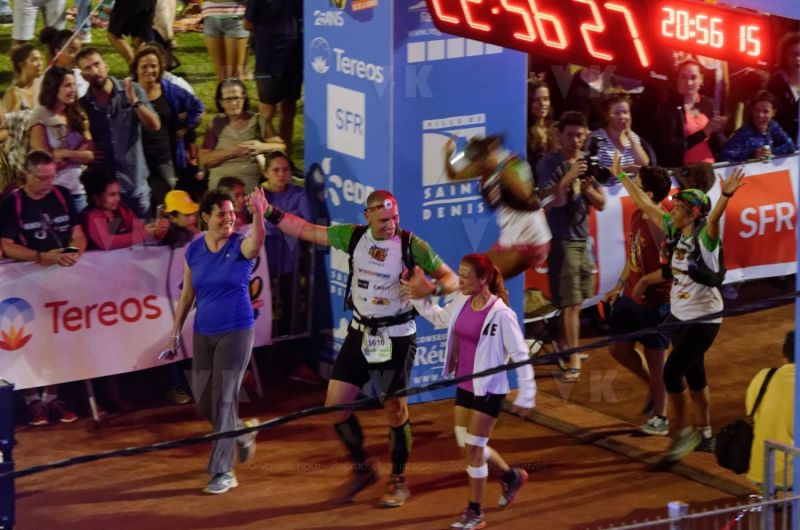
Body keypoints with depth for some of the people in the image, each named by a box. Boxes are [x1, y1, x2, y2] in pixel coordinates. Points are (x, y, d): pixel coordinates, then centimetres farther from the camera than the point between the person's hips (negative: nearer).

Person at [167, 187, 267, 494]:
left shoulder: (241, 246, -9)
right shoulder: (194, 250, 3)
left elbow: (258, 242, -35)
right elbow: (187, 294, 11)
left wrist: (258, 215, -54)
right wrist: (176, 331, 10)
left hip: (236, 332, -5)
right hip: (203, 334, 5)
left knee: (224, 399, -7)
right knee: (203, 402, 7)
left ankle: (223, 472, 0)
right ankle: (241, 435, 36)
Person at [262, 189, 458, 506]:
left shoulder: (412, 246, -13)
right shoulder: (353, 236, -3)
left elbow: (450, 278, -10)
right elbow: (306, 231, 5)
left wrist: (432, 289, -31)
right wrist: (270, 214, -2)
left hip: (396, 337, -4)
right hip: (360, 333, 4)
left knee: (395, 410, 1)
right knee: (335, 406, 3)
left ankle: (398, 482, 18)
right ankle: (362, 469, 23)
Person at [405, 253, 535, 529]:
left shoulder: (501, 314, -22)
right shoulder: (461, 303, -1)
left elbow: (521, 356, -16)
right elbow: (439, 318, 22)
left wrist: (526, 395, -15)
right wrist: (420, 297, 9)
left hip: (489, 390, -7)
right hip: (465, 386, 7)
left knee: (474, 449, 1)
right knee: (466, 444, 17)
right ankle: (511, 476, 42)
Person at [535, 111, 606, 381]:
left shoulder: (587, 161, 9)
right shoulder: (549, 164, -8)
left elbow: (601, 203, 9)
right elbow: (547, 202, -17)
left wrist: (587, 188, -12)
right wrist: (569, 177, -26)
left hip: (584, 238, 6)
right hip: (562, 239, -6)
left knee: (577, 301, 9)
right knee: (571, 302, -11)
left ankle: (564, 347, 23)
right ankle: (574, 360, -10)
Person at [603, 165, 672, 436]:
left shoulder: (661, 225, -23)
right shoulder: (636, 216, 4)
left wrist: (646, 281, -21)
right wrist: (620, 286, 19)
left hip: (654, 302, -9)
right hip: (630, 297, 9)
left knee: (654, 359, 4)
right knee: (619, 349, 16)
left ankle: (660, 418, 18)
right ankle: (654, 387, 37)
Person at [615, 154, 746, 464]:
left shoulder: (704, 236, -18)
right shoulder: (673, 230, 2)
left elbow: (714, 217, -40)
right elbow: (645, 204, 10)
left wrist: (726, 195, -59)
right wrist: (621, 176, 14)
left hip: (703, 318, -8)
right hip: (679, 314, 8)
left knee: (672, 372, -13)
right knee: (693, 375, 16)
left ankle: (682, 434, -2)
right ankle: (705, 435, 27)